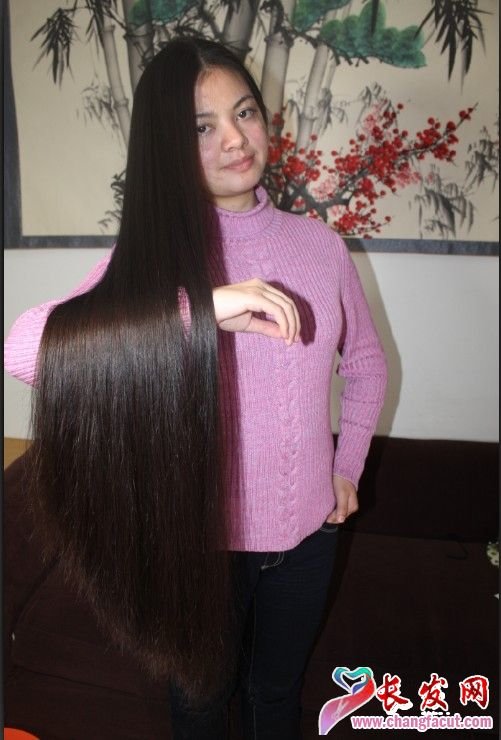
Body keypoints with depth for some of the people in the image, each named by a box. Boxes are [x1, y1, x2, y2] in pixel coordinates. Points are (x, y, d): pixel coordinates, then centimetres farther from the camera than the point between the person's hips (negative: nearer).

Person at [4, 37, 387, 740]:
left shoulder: (319, 244, -4)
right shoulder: (154, 254, -15)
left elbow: (366, 363, 10)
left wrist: (347, 466, 5)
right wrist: (201, 307, -40)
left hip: (308, 531, 3)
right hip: (204, 536, -2)